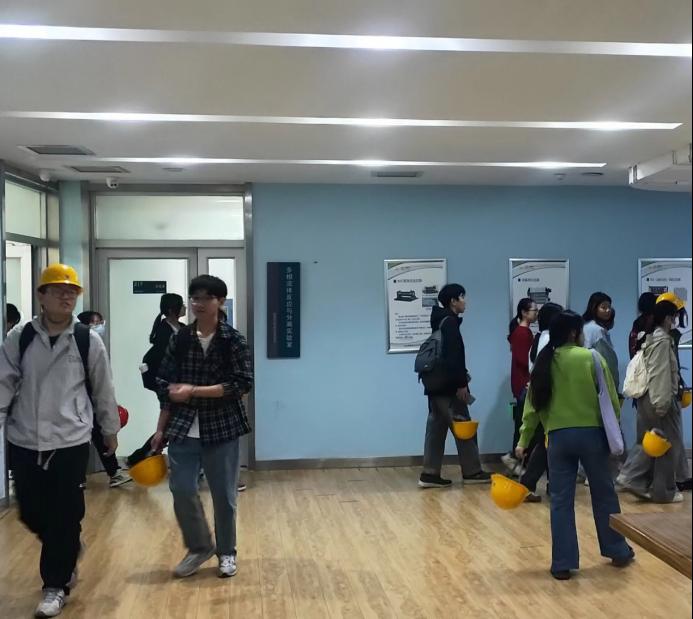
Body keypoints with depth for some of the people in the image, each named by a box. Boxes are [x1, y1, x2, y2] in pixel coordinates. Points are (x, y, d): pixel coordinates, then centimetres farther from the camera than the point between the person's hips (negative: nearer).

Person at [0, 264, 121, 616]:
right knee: (31, 512, 13)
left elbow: (102, 390, 5)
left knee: (64, 517, 2)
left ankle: (56, 586, 21)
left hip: (70, 442, -2)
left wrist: (110, 431, 13)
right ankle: (68, 551, 42)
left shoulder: (88, 341, -3)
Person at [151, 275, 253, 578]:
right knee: (181, 490, 0)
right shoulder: (180, 339, 3)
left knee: (223, 495, 6)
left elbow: (241, 384, -14)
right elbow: (166, 386, 7)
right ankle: (199, 547, 23)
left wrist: (194, 391, -18)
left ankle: (226, 553, 27)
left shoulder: (234, 341, -6)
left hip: (222, 429, -2)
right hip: (183, 429, 3)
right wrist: (161, 429, 6)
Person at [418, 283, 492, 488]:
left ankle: (430, 474, 7)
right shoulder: (449, 322, -13)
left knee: (437, 427, 7)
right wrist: (461, 383, -19)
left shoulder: (441, 321, 16)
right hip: (448, 387, -9)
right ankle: (471, 472, 12)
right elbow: (453, 356, -20)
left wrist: (461, 376, 20)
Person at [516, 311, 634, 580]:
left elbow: (533, 405, 4)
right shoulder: (592, 358, -7)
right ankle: (617, 551, 31)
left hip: (558, 436, 2)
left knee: (561, 500, 7)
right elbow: (611, 400, -3)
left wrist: (523, 440, 10)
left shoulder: (544, 362, 3)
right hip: (592, 433, -2)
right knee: (604, 494, 16)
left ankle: (562, 563, 10)